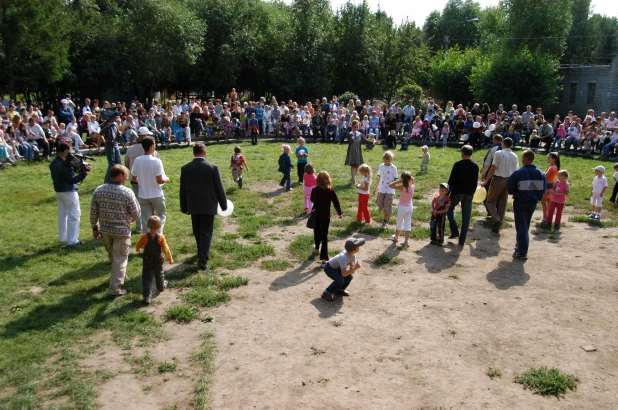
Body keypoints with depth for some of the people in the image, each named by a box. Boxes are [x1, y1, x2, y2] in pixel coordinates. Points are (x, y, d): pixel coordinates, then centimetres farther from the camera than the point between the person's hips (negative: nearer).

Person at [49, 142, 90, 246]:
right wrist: (83, 172, -15)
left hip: (58, 191, 9)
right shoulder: (65, 165, -21)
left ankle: (63, 239, 21)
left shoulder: (52, 163, 7)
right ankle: (72, 241, 0)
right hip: (69, 192, -9)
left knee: (62, 215, 14)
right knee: (74, 215, -1)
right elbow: (72, 179, -19)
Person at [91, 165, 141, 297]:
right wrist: (129, 220, 12)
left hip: (105, 229, 5)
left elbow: (93, 212, 3)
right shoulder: (127, 192, -16)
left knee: (112, 256, 25)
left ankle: (119, 275, 48)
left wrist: (95, 228, 14)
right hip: (122, 231, -5)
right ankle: (115, 289, 4)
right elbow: (136, 213, -10)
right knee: (120, 258, 4)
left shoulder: (98, 190, -2)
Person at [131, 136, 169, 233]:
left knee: (146, 219, 11)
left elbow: (133, 179, 3)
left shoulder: (137, 161, -3)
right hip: (156, 195, -3)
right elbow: (159, 180, -19)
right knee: (161, 214, 17)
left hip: (143, 195, 4)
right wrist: (166, 179, 2)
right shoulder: (156, 161, -17)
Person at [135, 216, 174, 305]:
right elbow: (166, 249, -13)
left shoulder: (145, 237, -15)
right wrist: (170, 259, 1)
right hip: (158, 260, 1)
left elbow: (137, 247, -5)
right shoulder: (161, 237, -16)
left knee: (147, 277, 0)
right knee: (159, 275, 25)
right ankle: (161, 287, 49)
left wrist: (138, 249, 20)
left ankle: (146, 296, -10)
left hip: (147, 260, -1)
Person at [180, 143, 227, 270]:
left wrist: (184, 207, 13)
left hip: (193, 206, 3)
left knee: (197, 232, 18)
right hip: (208, 206, -3)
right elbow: (220, 188, -7)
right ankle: (202, 259, -7)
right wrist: (224, 204, 5)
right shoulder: (213, 167, -12)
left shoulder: (185, 168, -4)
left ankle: (203, 253, 36)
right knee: (206, 232, 0)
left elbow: (183, 190, 3)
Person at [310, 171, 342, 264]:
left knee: (317, 232, 24)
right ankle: (324, 257, -3)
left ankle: (317, 249, 46)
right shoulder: (330, 191, -13)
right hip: (326, 216, -1)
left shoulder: (315, 190, -10)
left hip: (316, 215, 2)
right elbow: (336, 203, -5)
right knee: (324, 236, 3)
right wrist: (339, 213, 9)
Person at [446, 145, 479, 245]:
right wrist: (472, 193, 17)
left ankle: (454, 232, 6)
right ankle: (462, 239, 9)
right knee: (466, 216, 7)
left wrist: (447, 193, -4)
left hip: (457, 192, -3)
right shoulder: (475, 166, 3)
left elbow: (451, 180, -10)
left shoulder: (457, 164, -10)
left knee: (450, 209, 17)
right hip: (469, 194, 4)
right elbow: (475, 182, 8)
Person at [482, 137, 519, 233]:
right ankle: (497, 226, 14)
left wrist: (486, 181, -10)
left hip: (498, 179, -5)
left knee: (491, 201, 6)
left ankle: (496, 219, -17)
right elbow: (515, 171, 10)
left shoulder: (499, 153, -10)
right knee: (502, 203, 11)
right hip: (508, 181, 5)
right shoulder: (515, 156, 7)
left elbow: (493, 168, -14)